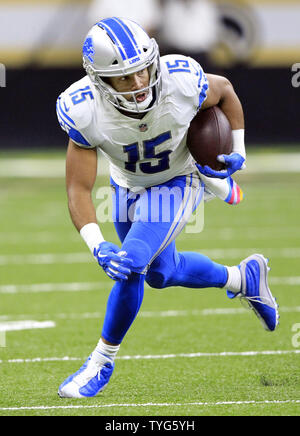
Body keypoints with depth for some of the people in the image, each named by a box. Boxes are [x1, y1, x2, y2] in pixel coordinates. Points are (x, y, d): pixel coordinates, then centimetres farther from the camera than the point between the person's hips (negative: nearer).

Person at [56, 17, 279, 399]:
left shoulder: (182, 81, -34)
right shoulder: (85, 112, -33)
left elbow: (225, 91, -9)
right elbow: (79, 188, -28)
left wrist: (237, 152, -8)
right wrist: (97, 246, -42)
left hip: (177, 183, -3)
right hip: (127, 185, 3)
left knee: (131, 266, -20)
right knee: (162, 274, 20)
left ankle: (103, 360, 0)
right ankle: (242, 278, 47)